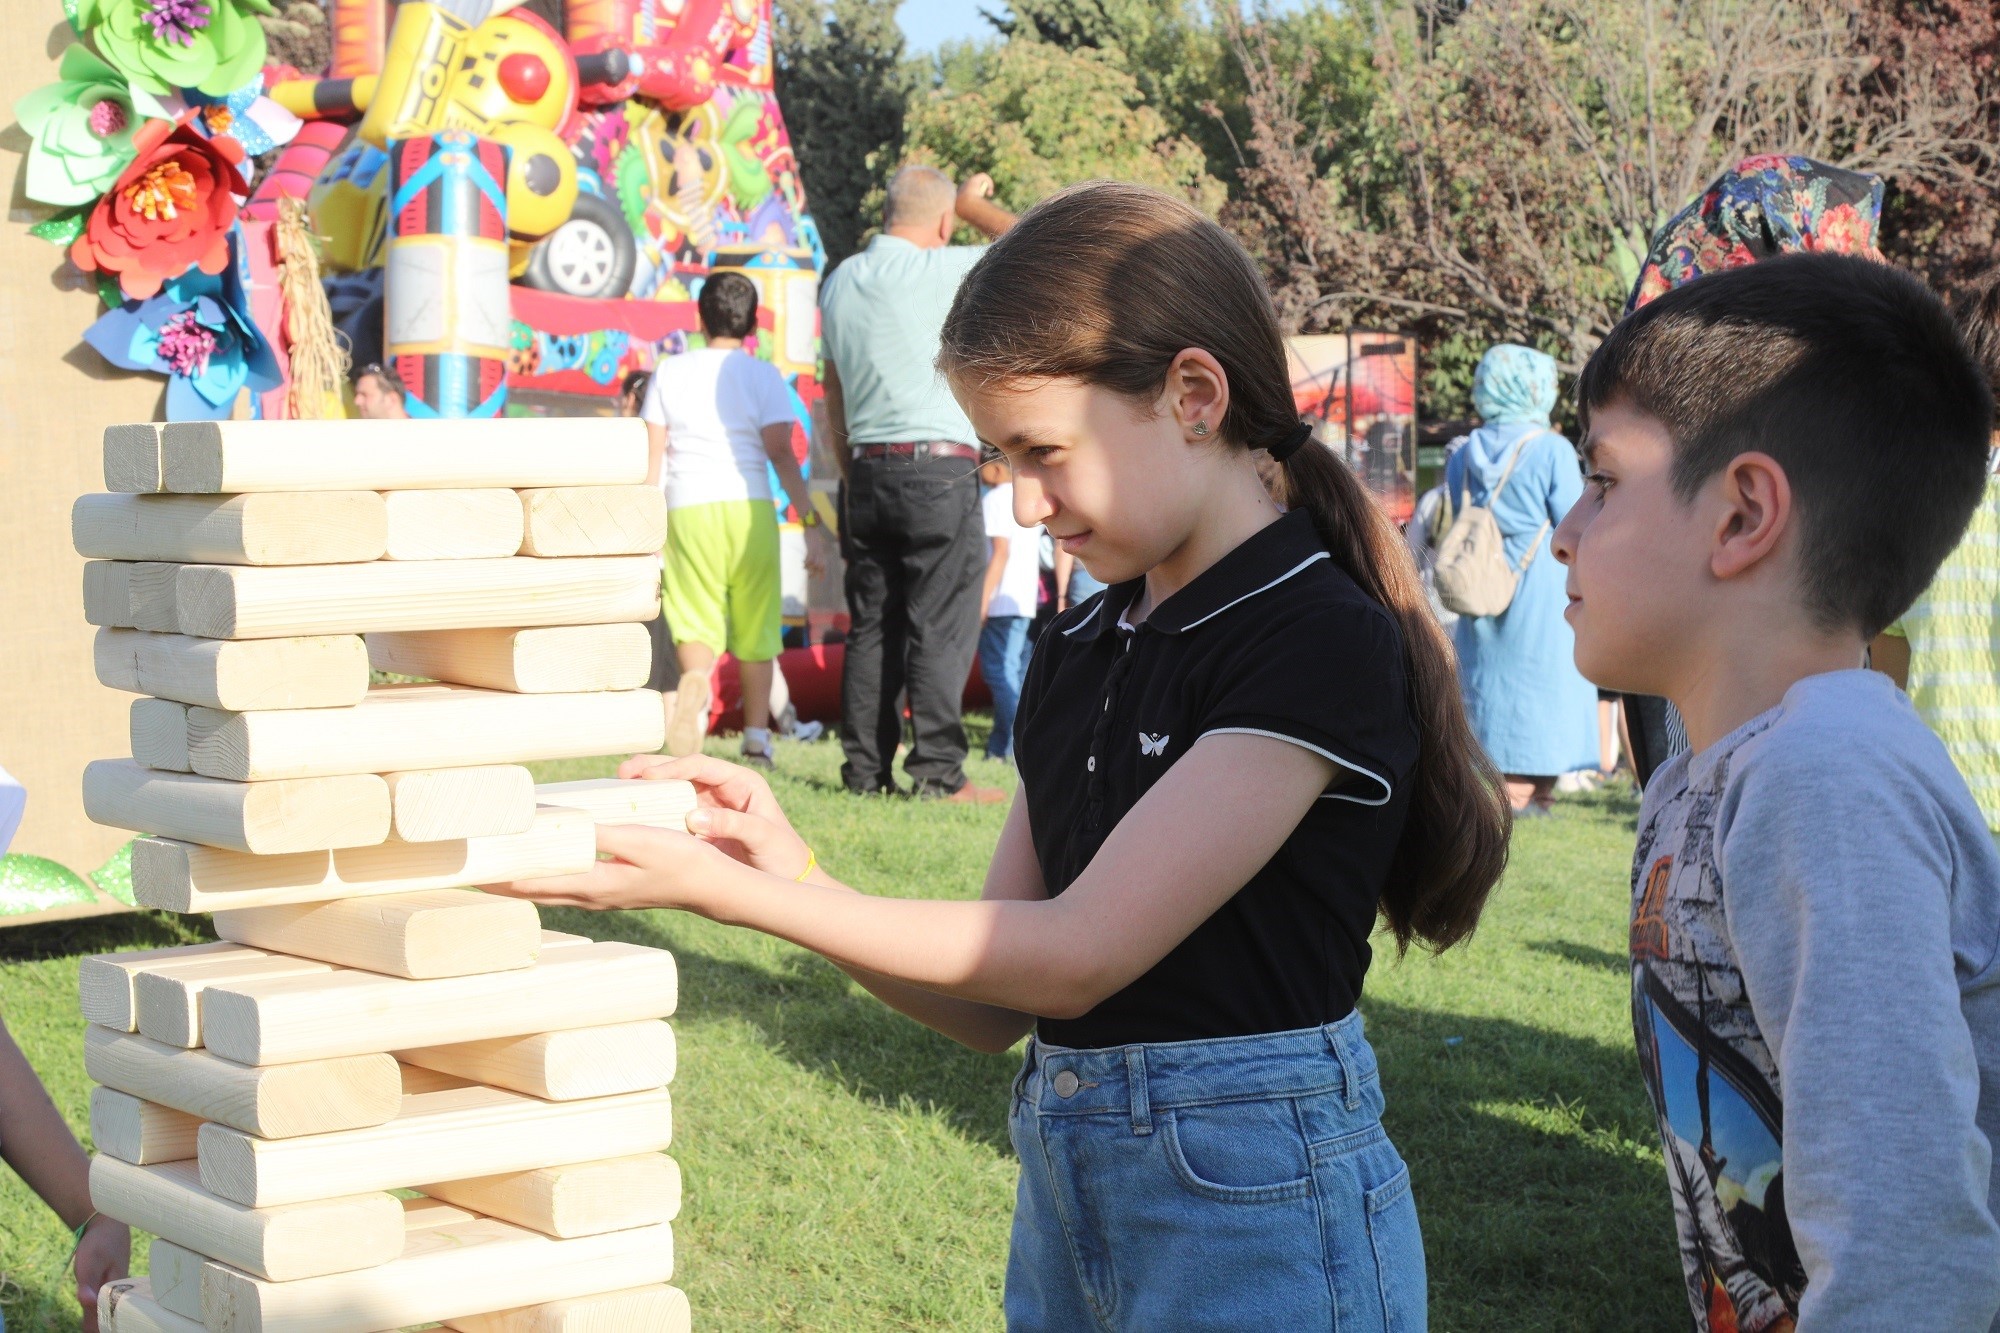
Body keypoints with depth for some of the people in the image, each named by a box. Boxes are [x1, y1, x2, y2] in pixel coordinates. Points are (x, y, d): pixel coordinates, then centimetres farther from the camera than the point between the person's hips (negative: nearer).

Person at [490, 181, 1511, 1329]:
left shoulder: (1323, 641, -15)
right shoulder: (1081, 651, 10)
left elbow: (1078, 953, -20)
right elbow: (994, 1005, 7)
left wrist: (725, 888, -20)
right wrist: (789, 868, -9)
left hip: (1253, 1206, -7)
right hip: (1065, 1193, 7)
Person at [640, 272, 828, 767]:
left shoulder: (669, 373, 8)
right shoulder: (763, 376, 3)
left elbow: (652, 455, 6)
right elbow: (780, 452, -6)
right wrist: (811, 522, -6)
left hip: (686, 508, 0)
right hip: (748, 507, 0)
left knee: (695, 621, -1)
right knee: (756, 626, 11)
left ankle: (694, 680, -35)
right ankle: (757, 736, 14)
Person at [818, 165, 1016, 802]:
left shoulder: (840, 282, 12)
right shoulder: (937, 270, -10)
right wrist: (975, 204, 11)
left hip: (867, 469, 7)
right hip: (937, 467, -7)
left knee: (871, 625, 9)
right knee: (940, 627, -4)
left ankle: (866, 769, 10)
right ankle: (938, 772, -6)